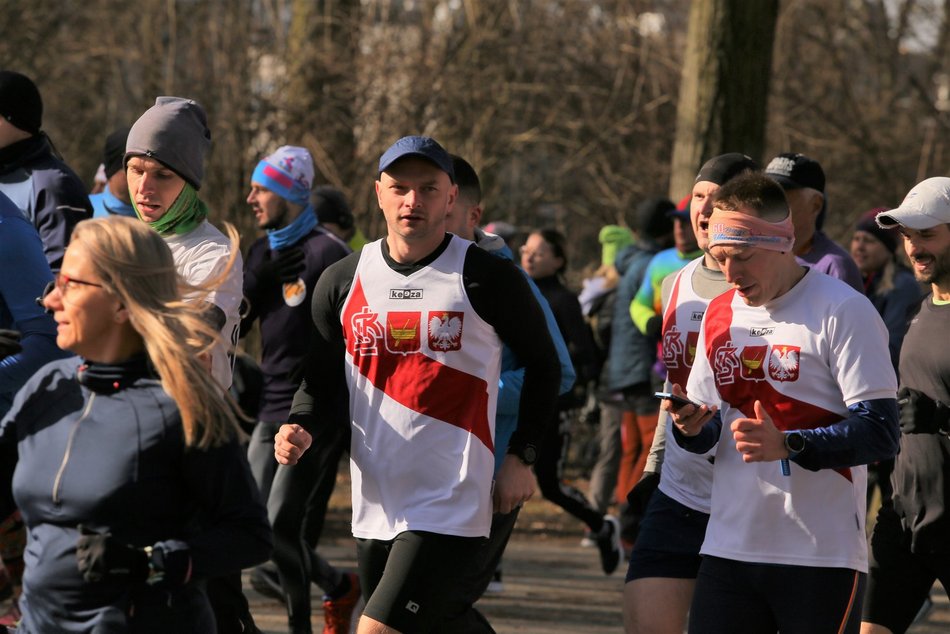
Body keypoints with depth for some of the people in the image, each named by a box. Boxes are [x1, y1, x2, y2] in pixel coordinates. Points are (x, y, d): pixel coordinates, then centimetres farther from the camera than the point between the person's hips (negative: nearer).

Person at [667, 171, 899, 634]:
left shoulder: (844, 311, -7)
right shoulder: (719, 314, 14)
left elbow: (879, 433, -13)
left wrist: (788, 444, -25)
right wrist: (692, 426, -4)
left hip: (822, 555, -5)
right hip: (728, 544, 5)